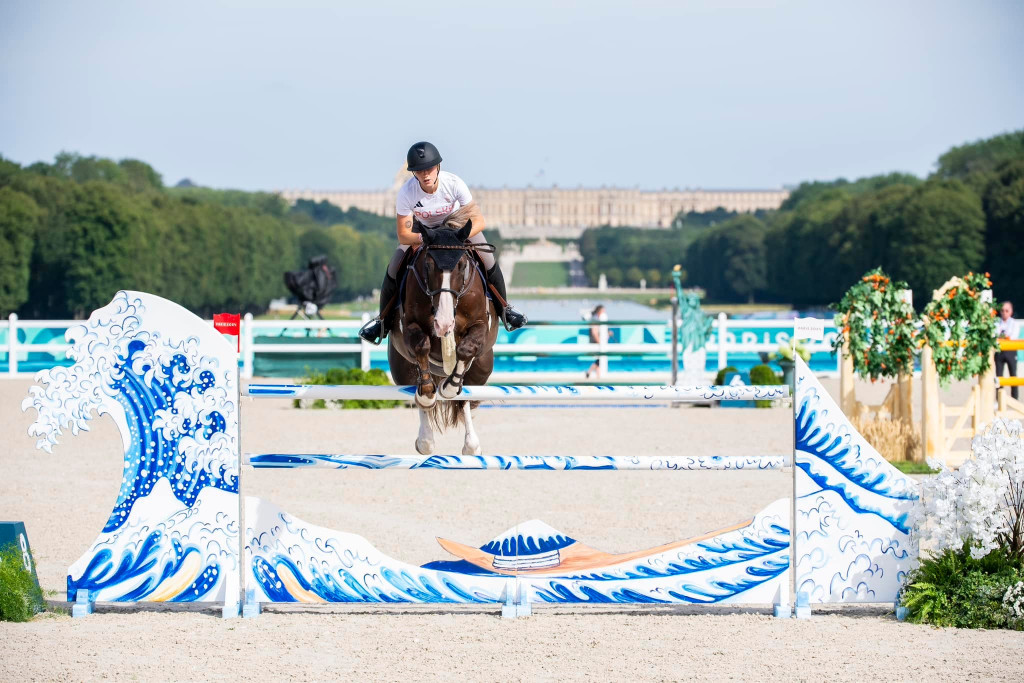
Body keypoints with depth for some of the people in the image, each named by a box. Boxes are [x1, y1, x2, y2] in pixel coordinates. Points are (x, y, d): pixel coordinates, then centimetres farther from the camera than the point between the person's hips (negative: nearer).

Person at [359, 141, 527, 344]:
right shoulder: (406, 193, -33)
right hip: (421, 229, 0)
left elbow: (478, 221, -30)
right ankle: (384, 319, 8)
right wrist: (424, 238, -48)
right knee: (394, 268, -14)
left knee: (488, 261, -15)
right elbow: (403, 235, -27)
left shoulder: (454, 183, -34)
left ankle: (503, 307, 11)